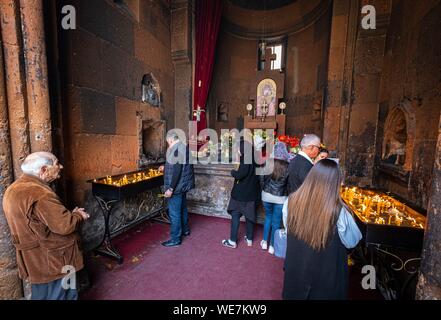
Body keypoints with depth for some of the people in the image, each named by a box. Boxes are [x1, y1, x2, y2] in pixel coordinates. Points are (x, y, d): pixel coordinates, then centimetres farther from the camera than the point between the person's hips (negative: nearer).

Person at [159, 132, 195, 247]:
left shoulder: (176, 150, -21)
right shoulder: (184, 147, 10)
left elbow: (176, 171, -26)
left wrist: (170, 188, -23)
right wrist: (165, 167, 31)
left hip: (177, 186, -10)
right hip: (184, 184, 10)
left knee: (174, 213, 2)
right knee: (182, 208, 23)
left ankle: (175, 239, 16)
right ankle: (185, 230, 40)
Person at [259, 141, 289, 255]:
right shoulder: (287, 167, -17)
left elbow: (261, 180, -6)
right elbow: (289, 184, -8)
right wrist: (286, 193, 10)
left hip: (267, 196, 2)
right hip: (280, 198, -2)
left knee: (268, 217, 24)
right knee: (276, 222, 15)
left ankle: (265, 242, 32)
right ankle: (272, 246, 28)